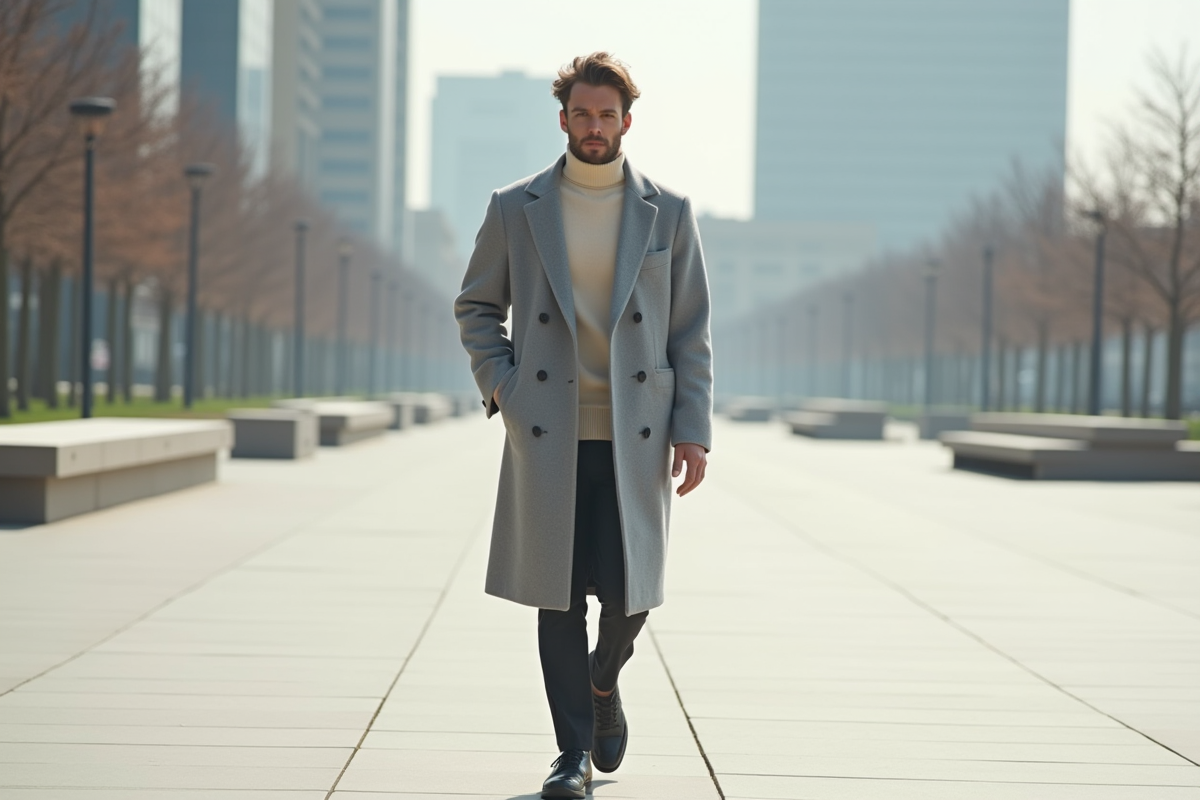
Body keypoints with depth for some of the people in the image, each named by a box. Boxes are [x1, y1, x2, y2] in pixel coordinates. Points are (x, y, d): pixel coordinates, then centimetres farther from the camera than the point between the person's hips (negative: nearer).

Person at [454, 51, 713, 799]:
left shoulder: (669, 212, 4)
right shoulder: (516, 208, 5)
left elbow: (692, 330, 4)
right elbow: (476, 307, 13)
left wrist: (693, 429, -3)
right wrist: (502, 388, -2)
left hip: (635, 435, 0)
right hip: (547, 435, 0)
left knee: (629, 593, -3)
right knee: (559, 596, 0)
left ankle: (603, 682, 30)